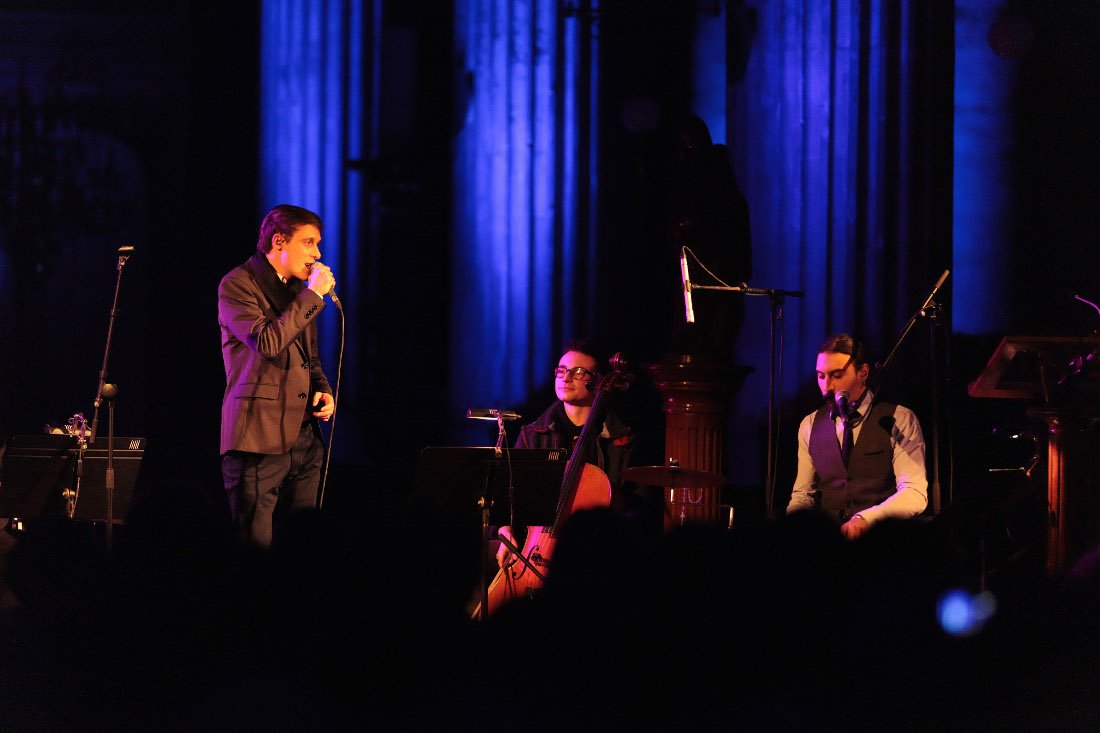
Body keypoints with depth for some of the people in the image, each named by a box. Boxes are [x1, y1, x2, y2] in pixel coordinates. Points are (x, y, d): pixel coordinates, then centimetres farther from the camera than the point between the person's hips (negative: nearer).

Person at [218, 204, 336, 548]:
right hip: (259, 439, -7)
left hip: (304, 438, 7)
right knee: (255, 550, -8)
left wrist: (323, 390, 8)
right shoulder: (237, 285, -5)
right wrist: (312, 295, -14)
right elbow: (267, 343, -21)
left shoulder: (299, 289, 19)